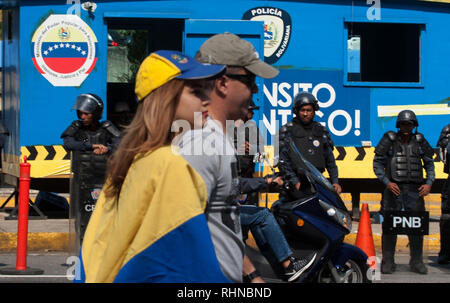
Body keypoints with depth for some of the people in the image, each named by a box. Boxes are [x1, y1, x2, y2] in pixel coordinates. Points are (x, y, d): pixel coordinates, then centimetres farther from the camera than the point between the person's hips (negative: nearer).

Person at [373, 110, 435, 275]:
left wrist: (429, 183, 4)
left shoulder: (420, 141, 10)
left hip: (415, 190, 2)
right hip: (393, 188, -2)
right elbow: (377, 163, 3)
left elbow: (429, 164, 18)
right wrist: (387, 182, -9)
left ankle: (416, 261, 11)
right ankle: (388, 262, 5)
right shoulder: (389, 140, 2)